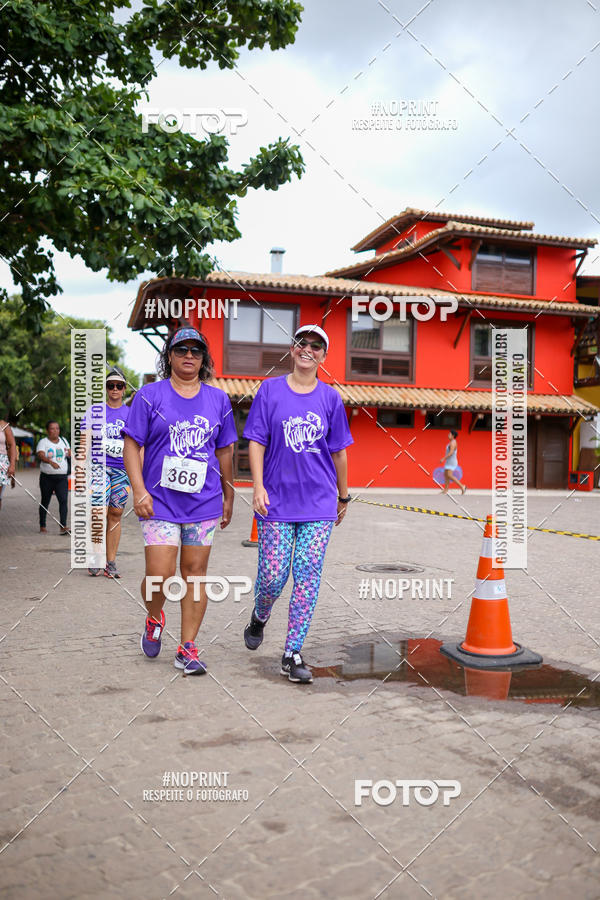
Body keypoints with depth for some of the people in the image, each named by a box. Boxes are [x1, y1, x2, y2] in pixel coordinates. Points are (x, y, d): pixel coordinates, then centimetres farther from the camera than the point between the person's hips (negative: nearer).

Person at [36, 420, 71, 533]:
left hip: (62, 477, 2)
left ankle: (63, 527, -18)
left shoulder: (63, 440, 11)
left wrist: (69, 452, -2)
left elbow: (69, 454, 22)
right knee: (45, 502, 9)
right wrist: (51, 462, -39)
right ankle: (42, 526, 24)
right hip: (47, 477, -2)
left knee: (64, 500, -13)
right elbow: (40, 455, -21)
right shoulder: (43, 442, -3)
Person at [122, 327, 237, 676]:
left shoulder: (218, 399, 10)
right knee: (159, 575, -8)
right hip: (160, 502, -2)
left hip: (204, 502, 2)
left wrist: (229, 496, 18)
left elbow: (224, 451, 16)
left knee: (195, 573, 4)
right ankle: (155, 617, 26)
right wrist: (139, 491, -10)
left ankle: (187, 648, 14)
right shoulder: (150, 395, 1)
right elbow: (132, 445, -1)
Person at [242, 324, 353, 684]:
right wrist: (258, 487, -9)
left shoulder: (331, 397, 7)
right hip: (277, 500, -1)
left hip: (319, 504, 1)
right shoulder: (270, 390, 3)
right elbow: (256, 442, 1)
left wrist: (343, 496, 16)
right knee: (273, 575, 0)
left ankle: (293, 654, 9)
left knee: (308, 577, -2)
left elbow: (339, 452, 12)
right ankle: (259, 618, 33)